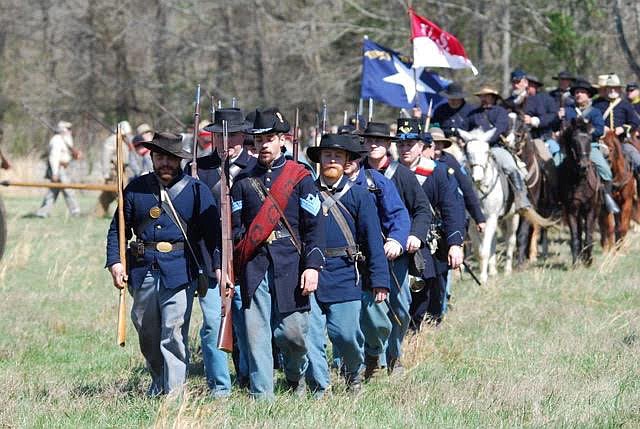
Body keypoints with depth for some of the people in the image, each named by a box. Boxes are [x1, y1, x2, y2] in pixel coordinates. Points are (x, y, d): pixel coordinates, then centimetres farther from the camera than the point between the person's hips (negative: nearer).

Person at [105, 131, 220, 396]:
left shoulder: (196, 190, 3)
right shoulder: (136, 189, 9)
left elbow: (213, 232, 1)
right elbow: (117, 229, 13)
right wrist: (115, 262, -1)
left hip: (180, 272, -3)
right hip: (143, 272, 3)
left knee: (174, 332, -12)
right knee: (146, 334, 12)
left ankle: (174, 390, -7)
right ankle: (158, 383, 32)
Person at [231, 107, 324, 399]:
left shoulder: (300, 178, 4)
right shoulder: (244, 181, 12)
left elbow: (314, 227, 0)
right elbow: (235, 229, 10)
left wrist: (312, 266, -9)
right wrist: (230, 268, 1)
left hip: (290, 266, -2)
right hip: (254, 268, 2)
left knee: (292, 331, -2)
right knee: (256, 334, -4)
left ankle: (296, 375, 28)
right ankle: (261, 396, 0)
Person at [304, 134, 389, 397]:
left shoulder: (359, 195, 6)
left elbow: (373, 239, 3)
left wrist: (379, 280, -4)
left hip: (345, 276, -1)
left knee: (347, 333, -4)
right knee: (310, 334, -4)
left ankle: (353, 374, 25)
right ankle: (318, 390, 6)